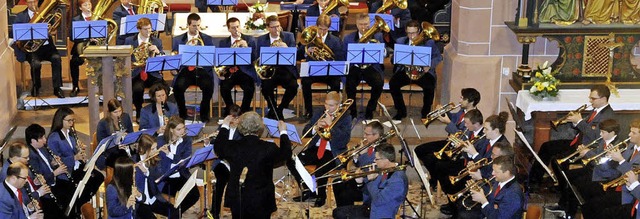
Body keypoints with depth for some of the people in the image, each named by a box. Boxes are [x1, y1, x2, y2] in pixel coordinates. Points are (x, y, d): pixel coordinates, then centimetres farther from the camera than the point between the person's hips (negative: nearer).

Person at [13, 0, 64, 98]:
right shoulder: (20, 16, 8)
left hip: (46, 46, 2)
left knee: (56, 58, -28)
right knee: (36, 64, -30)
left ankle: (57, 88, -19)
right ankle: (35, 88, -2)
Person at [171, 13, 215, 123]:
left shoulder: (208, 39, 14)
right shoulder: (177, 40, 15)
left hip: (202, 70, 0)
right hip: (185, 70, 0)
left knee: (208, 85, -32)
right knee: (178, 86, -31)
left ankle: (204, 114, -10)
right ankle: (182, 114, -7)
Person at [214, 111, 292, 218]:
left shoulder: (232, 147, -9)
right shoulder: (269, 148, -15)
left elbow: (218, 147, 14)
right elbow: (286, 153, 5)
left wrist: (224, 126, 26)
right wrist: (283, 132, 18)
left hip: (236, 201, 2)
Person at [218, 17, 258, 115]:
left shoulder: (250, 40, 7)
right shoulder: (223, 42, 13)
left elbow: (254, 58, -1)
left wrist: (246, 48, -17)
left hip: (245, 71, -1)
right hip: (229, 71, 1)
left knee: (249, 88, -30)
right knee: (224, 87, -28)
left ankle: (244, 110, -3)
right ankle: (230, 109, 0)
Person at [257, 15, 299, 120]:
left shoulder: (289, 36, 8)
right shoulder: (261, 40, 10)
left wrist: (286, 48, -22)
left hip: (286, 69, 0)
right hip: (269, 69, 0)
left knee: (293, 86, -28)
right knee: (266, 87, -30)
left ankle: (279, 110, -2)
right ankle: (274, 111, -2)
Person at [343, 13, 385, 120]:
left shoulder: (378, 36, 10)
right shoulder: (348, 38, 11)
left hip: (371, 67, 0)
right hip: (354, 68, 0)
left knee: (379, 83, -30)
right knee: (350, 83, -32)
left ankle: (370, 111, -9)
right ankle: (353, 111, -9)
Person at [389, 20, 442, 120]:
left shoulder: (428, 42, 4)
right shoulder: (400, 41, 10)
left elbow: (438, 57, 7)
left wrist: (430, 65, -13)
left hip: (423, 71, -2)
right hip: (405, 70, 2)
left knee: (429, 86, -31)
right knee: (393, 83, -25)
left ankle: (425, 112, -5)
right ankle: (401, 111, -5)